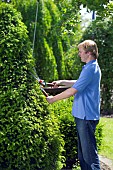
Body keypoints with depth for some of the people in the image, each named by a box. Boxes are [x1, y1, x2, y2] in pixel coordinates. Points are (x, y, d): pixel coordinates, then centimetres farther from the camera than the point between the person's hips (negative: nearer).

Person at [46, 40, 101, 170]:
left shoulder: (90, 69, -19)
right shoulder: (92, 67, 15)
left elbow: (73, 91, -20)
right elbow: (79, 83, 29)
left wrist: (53, 99, -9)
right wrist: (62, 82, 19)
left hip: (87, 116, -11)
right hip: (83, 115, 11)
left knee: (89, 152, -6)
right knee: (83, 150, 17)